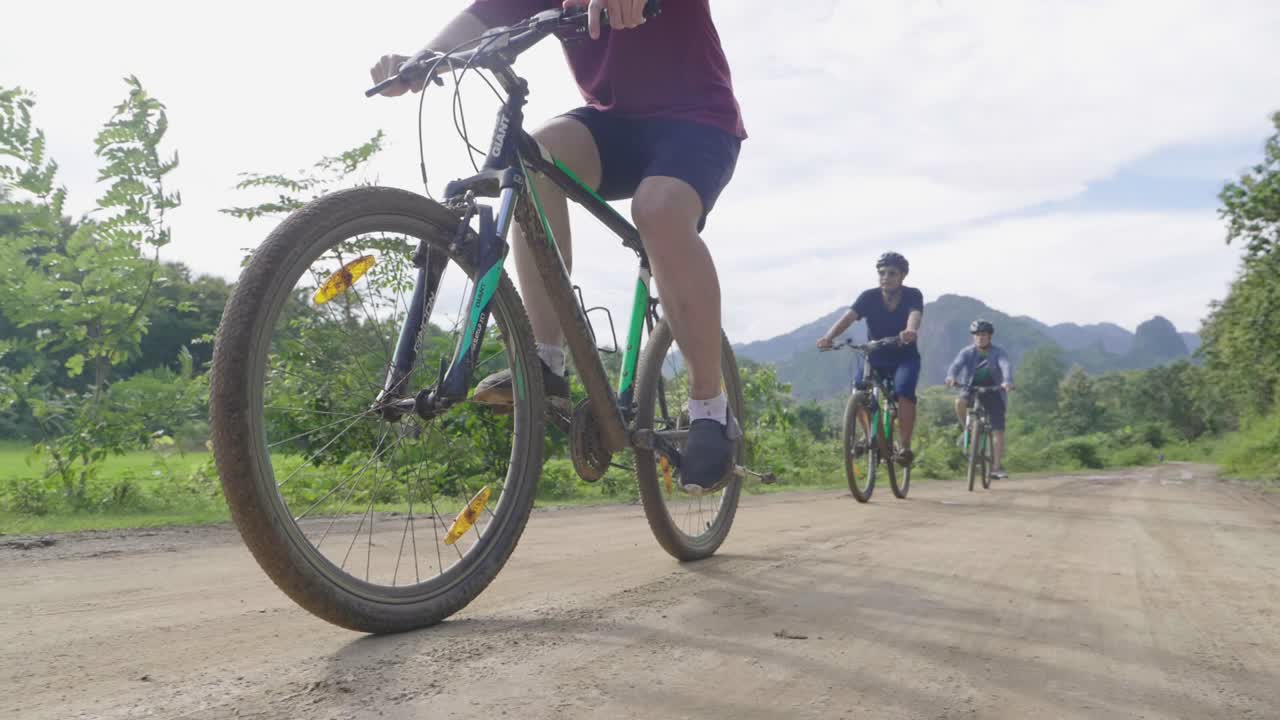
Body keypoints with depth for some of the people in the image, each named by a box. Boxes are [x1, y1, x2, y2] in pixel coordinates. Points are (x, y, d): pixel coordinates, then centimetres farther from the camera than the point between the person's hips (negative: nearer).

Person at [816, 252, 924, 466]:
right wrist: (829, 337, -47)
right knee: (859, 389, -23)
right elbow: (849, 317, -28)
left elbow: (915, 316, -36)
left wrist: (911, 332, -61)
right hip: (875, 356, 2)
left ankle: (905, 446, -15)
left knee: (904, 393, -28)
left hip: (905, 357, -2)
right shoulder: (869, 297, -12)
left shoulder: (913, 296, -15)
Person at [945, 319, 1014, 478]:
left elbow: (1006, 366, -23)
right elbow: (957, 364, -20)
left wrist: (1007, 381, -45)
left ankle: (998, 467, 0)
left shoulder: (999, 353, -4)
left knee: (998, 431, -6)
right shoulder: (968, 352, -1)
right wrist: (951, 376, -43)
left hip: (993, 394, 0)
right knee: (960, 402, -33)